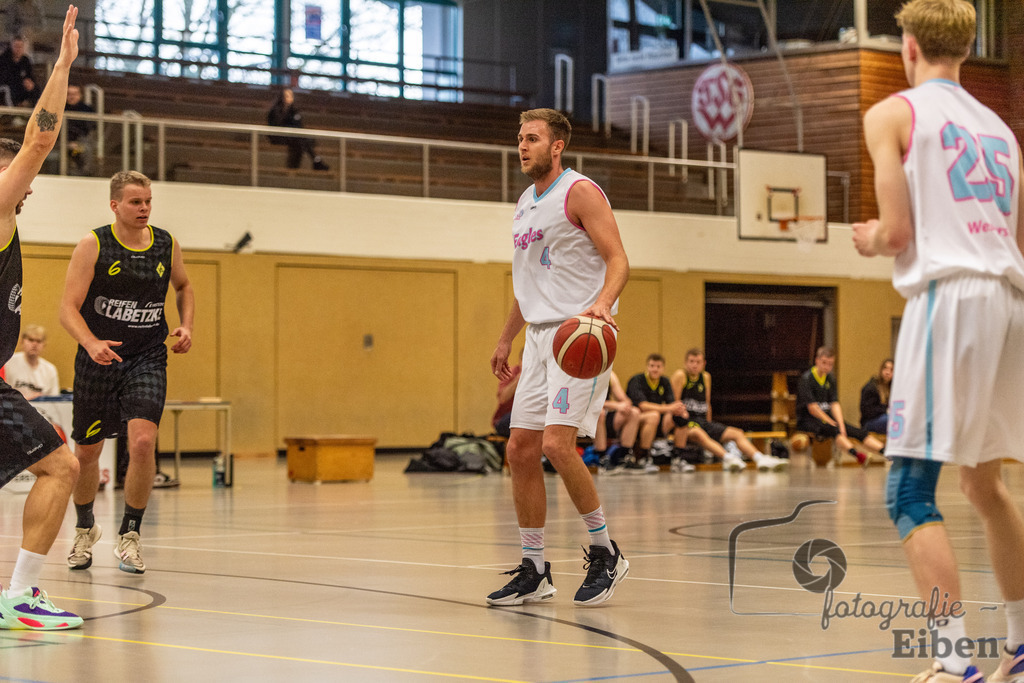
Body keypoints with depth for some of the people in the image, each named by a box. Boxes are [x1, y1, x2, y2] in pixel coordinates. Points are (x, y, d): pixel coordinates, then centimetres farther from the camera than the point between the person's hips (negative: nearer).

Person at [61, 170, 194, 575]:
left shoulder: (167, 245, 1)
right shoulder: (93, 245, -9)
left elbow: (183, 287, 22)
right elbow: (68, 308, -14)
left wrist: (185, 326, 4)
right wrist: (92, 344, -31)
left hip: (147, 359, 1)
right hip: (99, 359, -1)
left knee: (143, 441, -20)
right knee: (87, 451, 10)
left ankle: (129, 537, -4)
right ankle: (85, 529, 37)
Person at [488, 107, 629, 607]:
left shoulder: (579, 192, -6)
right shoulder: (525, 204, 19)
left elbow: (618, 259, -14)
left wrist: (602, 302, -32)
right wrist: (505, 340, 29)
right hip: (541, 336, 9)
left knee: (556, 443, -19)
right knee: (520, 451, 3)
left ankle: (605, 553, -2)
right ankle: (534, 572, 12)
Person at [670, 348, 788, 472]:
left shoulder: (706, 377, 16)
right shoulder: (680, 375, -3)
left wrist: (709, 426, 16)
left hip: (703, 421, 8)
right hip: (686, 421, -8)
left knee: (737, 433, -8)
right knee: (699, 434, -41)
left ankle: (760, 459, -27)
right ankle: (728, 458, -62)